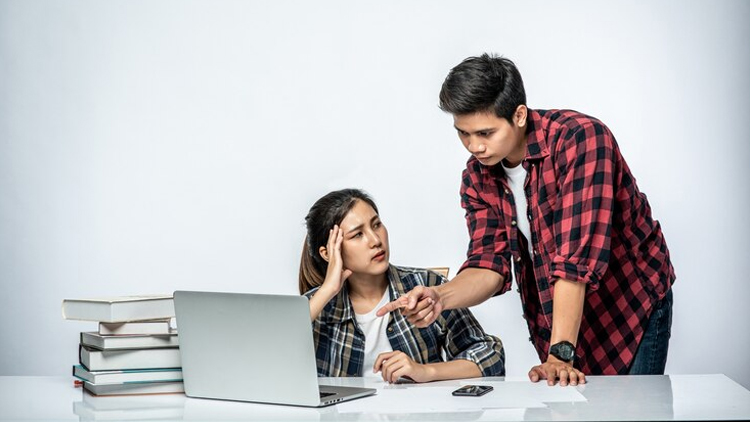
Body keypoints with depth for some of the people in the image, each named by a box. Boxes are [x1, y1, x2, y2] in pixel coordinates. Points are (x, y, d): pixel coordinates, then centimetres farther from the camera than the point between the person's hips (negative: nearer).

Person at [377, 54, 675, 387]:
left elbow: (578, 256, -33)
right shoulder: (477, 177, -7)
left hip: (633, 308, -5)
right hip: (556, 316, 5)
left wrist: (561, 355, -37)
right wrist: (440, 297, -32)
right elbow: (490, 264, -10)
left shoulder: (580, 138, -27)